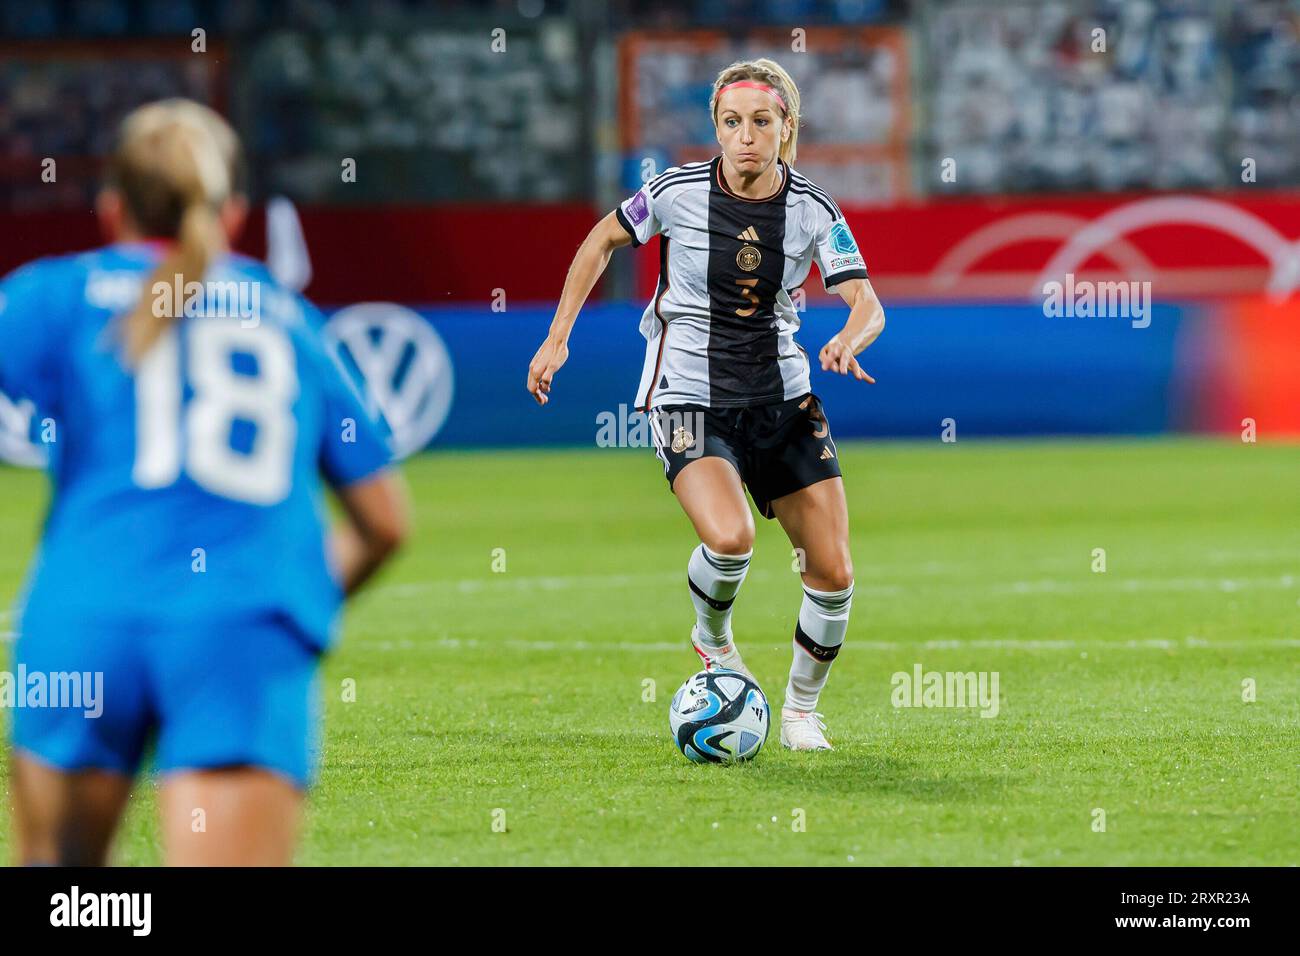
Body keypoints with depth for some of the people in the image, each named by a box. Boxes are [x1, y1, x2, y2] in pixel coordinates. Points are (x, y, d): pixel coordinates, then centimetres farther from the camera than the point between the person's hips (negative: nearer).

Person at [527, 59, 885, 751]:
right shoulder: (678, 192, -9)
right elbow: (603, 240, 8)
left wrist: (847, 342, -34)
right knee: (729, 538, -29)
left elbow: (867, 305, -11)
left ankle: (802, 707, 25)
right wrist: (557, 338, 4)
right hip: (689, 399, -3)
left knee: (834, 574, -1)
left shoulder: (814, 211, -6)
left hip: (782, 397, 3)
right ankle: (712, 636, 6)